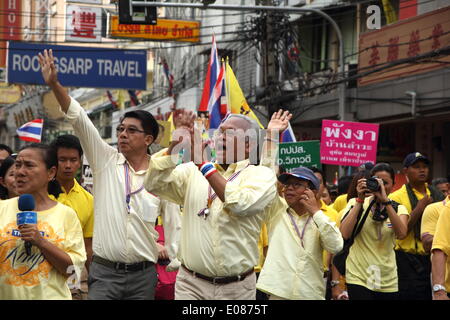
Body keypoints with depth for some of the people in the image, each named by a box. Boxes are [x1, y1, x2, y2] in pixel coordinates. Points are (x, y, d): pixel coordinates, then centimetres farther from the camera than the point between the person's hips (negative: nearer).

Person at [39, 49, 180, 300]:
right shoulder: (106, 161, 3)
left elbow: (173, 223, 7)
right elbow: (79, 119, -5)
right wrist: (54, 84, -14)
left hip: (143, 274, 0)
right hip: (104, 271, 0)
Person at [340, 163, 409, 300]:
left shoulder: (398, 209, 7)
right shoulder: (356, 203, 2)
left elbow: (401, 234, -15)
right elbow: (345, 234, -15)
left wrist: (385, 201, -18)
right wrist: (360, 200, -12)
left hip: (388, 281, 3)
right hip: (358, 277, -2)